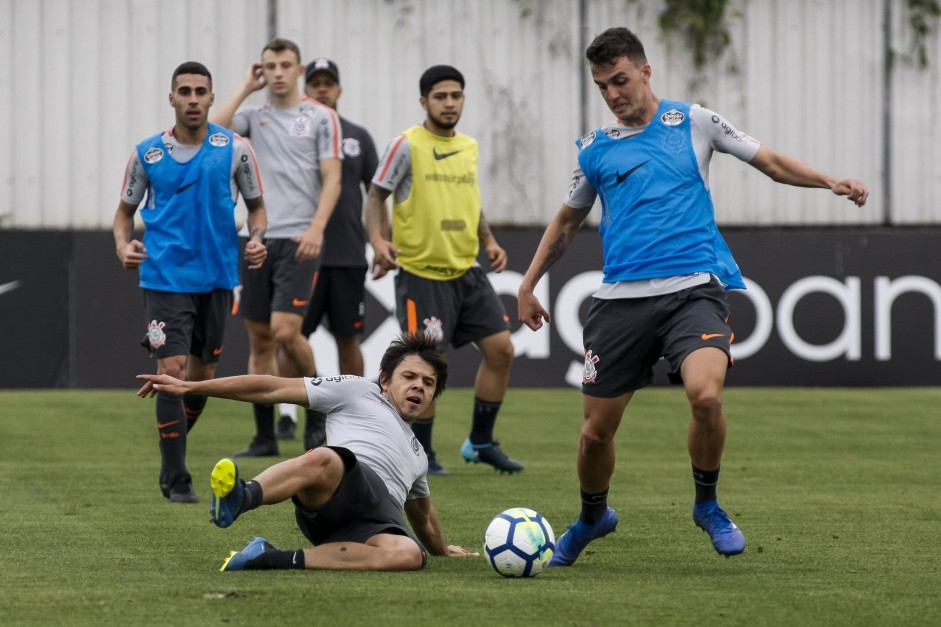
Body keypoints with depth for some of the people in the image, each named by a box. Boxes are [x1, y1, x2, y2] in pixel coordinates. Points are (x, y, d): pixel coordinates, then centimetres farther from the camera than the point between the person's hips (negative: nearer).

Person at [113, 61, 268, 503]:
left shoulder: (235, 149, 1)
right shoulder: (146, 153, 1)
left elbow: (256, 205, 10)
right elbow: (125, 210, 11)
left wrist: (256, 238, -10)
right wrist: (123, 246, -9)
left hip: (217, 277, 2)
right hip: (165, 278, -2)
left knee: (202, 374, 11)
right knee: (173, 371, -12)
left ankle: (172, 453, 35)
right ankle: (176, 479, -7)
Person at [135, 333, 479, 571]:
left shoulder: (417, 455, 42)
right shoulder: (358, 392, 24)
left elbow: (422, 516, 59)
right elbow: (271, 389, 15)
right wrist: (192, 387, 7)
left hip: (378, 520, 4)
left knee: (409, 554, -36)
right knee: (324, 459, -42)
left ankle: (274, 559, -39)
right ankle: (241, 497, -69)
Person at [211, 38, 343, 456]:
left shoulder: (321, 117, 3)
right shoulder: (254, 116, 12)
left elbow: (331, 178, -2)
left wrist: (316, 228, -14)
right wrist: (245, 89, 1)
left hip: (298, 240, -4)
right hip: (257, 238, 4)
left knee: (286, 332, -15)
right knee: (259, 339, 4)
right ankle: (265, 436, 9)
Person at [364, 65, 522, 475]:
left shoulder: (469, 147, 11)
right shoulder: (407, 146, -8)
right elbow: (376, 196, -5)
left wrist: (489, 241, 10)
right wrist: (378, 240, -21)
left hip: (467, 271, 6)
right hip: (422, 273, -6)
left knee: (501, 349, 1)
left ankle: (481, 442, 15)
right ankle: (421, 454, 8)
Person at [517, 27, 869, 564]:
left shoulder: (692, 122, 8)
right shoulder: (596, 148, 14)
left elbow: (770, 161, 14)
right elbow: (567, 222, 27)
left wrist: (831, 182, 0)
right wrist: (529, 285, 24)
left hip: (692, 290, -2)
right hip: (621, 299, 2)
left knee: (706, 394, -28)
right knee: (597, 429, 1)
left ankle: (708, 505, -2)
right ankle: (593, 518, 32)